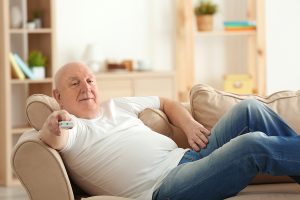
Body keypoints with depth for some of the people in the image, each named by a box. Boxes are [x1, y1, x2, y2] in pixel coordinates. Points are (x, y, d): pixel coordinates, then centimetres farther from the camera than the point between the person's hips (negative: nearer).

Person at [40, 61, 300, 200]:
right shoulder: (70, 125, 4)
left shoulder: (117, 106, 25)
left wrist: (188, 123, 12)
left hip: (188, 158, 9)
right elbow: (55, 139, -21)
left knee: (249, 109, -6)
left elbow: (166, 103, 34)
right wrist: (52, 128, -46)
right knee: (253, 144, -25)